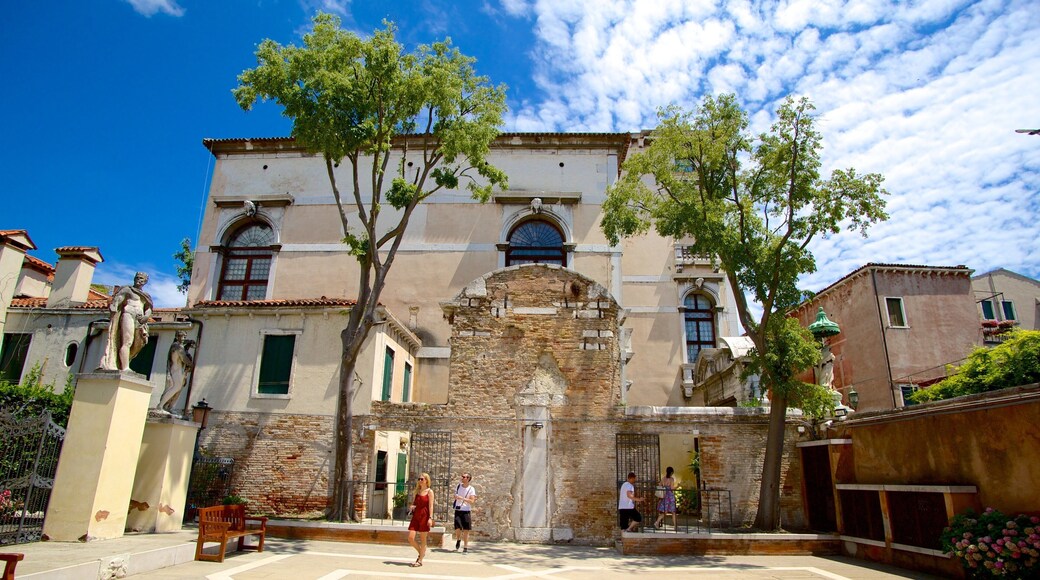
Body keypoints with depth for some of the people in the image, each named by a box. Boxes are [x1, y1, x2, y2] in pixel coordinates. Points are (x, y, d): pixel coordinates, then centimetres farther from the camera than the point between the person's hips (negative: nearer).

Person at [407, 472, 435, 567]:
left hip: (424, 516, -5)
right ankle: (421, 553, 22)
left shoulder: (429, 491, -2)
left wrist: (430, 518, -16)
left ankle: (420, 560, 12)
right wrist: (411, 507, -1)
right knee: (410, 538, -2)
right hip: (416, 516, 5)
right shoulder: (417, 491, 13)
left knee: (423, 539, 2)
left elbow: (431, 506, -7)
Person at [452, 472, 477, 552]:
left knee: (466, 530, 1)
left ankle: (465, 547, 14)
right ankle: (458, 540, 23)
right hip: (458, 510, 2)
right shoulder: (458, 486, 4)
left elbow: (472, 501, -15)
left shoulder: (471, 489, -6)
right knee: (457, 528, -9)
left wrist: (462, 498, -23)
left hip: (467, 511, -2)